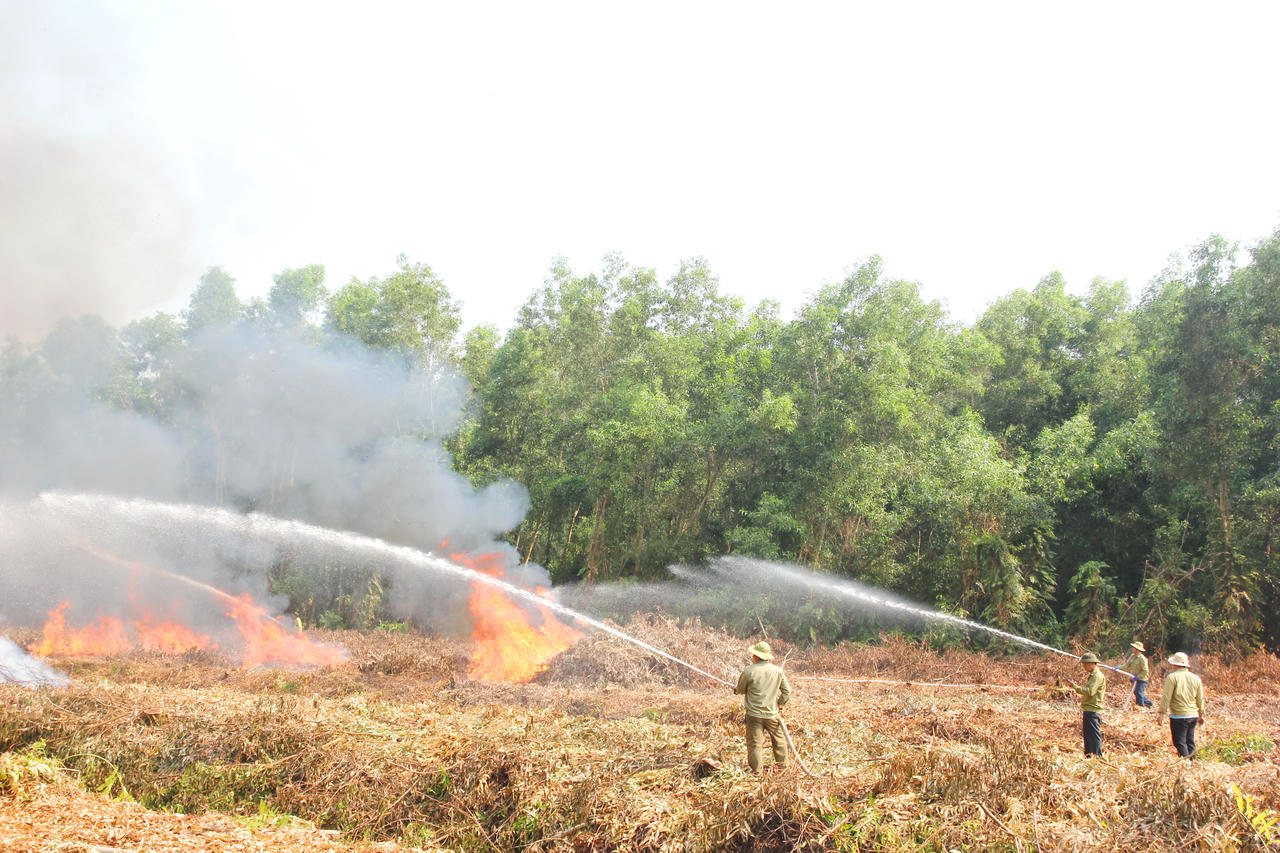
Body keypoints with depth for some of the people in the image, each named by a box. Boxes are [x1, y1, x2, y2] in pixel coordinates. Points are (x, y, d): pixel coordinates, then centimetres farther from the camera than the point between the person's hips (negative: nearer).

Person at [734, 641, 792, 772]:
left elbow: (740, 690, 1)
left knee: (754, 742, 4)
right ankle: (783, 764, 30)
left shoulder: (749, 671, -13)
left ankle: (756, 769, 7)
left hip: (754, 713, -3)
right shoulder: (778, 670, -2)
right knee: (778, 739, 19)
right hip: (772, 713, 3)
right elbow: (787, 691, 7)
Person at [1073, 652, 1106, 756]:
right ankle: (1088, 756, 23)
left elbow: (1090, 692, -24)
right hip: (1088, 710, 11)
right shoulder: (1092, 675, 18)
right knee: (1088, 736, 16)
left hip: (1093, 711, -11)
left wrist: (1076, 687, -21)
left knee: (1095, 736, -10)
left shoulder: (1098, 676, -14)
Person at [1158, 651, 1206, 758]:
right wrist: (1201, 714, 25)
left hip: (1179, 716, -6)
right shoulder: (1196, 678, 8)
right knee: (1190, 742, 15)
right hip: (1193, 715, 6)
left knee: (1180, 743, 0)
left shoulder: (1172, 677, -9)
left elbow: (1166, 697, -12)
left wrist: (1162, 712, -6)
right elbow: (1200, 699, 15)